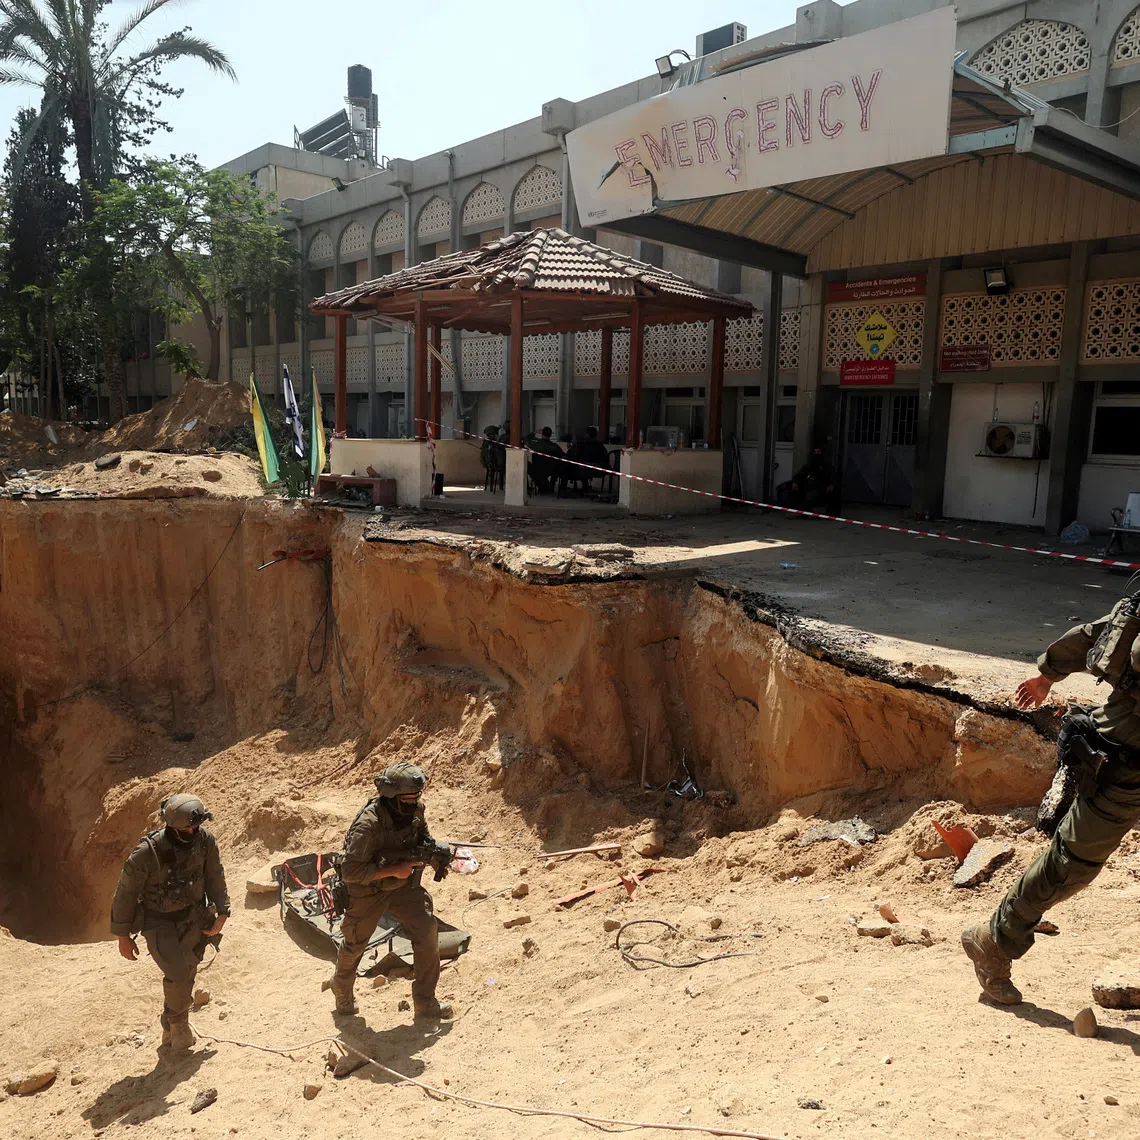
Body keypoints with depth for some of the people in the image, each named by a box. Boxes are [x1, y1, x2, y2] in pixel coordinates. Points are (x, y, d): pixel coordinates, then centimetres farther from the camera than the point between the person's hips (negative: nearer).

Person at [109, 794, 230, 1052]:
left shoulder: (205, 840, -16)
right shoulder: (148, 852, -28)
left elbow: (215, 876, 1)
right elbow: (126, 892, -14)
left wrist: (221, 913, -2)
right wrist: (123, 936, -6)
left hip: (192, 919, 4)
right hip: (159, 922, -4)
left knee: (185, 977, 13)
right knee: (179, 976, -17)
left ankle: (171, 1028, 38)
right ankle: (179, 1021, 14)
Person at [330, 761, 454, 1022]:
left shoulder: (415, 810, -13)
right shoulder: (369, 824, -34)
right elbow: (350, 871, -31)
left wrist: (435, 848, -13)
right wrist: (393, 870, -31)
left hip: (403, 884, 5)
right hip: (368, 890, -4)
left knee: (427, 931, -10)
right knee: (355, 944, 16)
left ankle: (425, 1004, 5)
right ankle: (343, 995, 48)